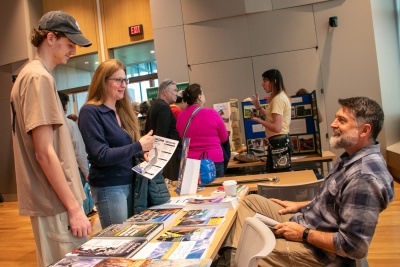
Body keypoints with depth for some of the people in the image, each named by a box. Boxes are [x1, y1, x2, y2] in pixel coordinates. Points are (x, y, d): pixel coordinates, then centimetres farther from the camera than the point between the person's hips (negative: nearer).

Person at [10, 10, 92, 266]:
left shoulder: (32, 75, 15)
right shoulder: (39, 77, -14)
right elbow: (44, 153, -20)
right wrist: (74, 207, -17)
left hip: (53, 200, 9)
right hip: (57, 203, -9)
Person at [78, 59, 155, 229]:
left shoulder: (122, 110, 11)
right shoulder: (90, 112, -12)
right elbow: (101, 156, -20)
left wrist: (143, 153, -3)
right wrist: (139, 146, -20)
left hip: (130, 183, 7)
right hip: (108, 187, -7)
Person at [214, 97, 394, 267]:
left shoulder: (365, 178, -30)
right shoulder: (352, 157, 3)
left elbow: (353, 246, -30)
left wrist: (304, 234, -20)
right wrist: (300, 206, 10)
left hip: (316, 249, -10)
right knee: (250, 201, 12)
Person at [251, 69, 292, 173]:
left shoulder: (278, 99, -16)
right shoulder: (281, 97, 16)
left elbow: (276, 127, -23)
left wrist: (259, 120, -12)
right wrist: (259, 107, 18)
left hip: (279, 143, -11)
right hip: (281, 142, 11)